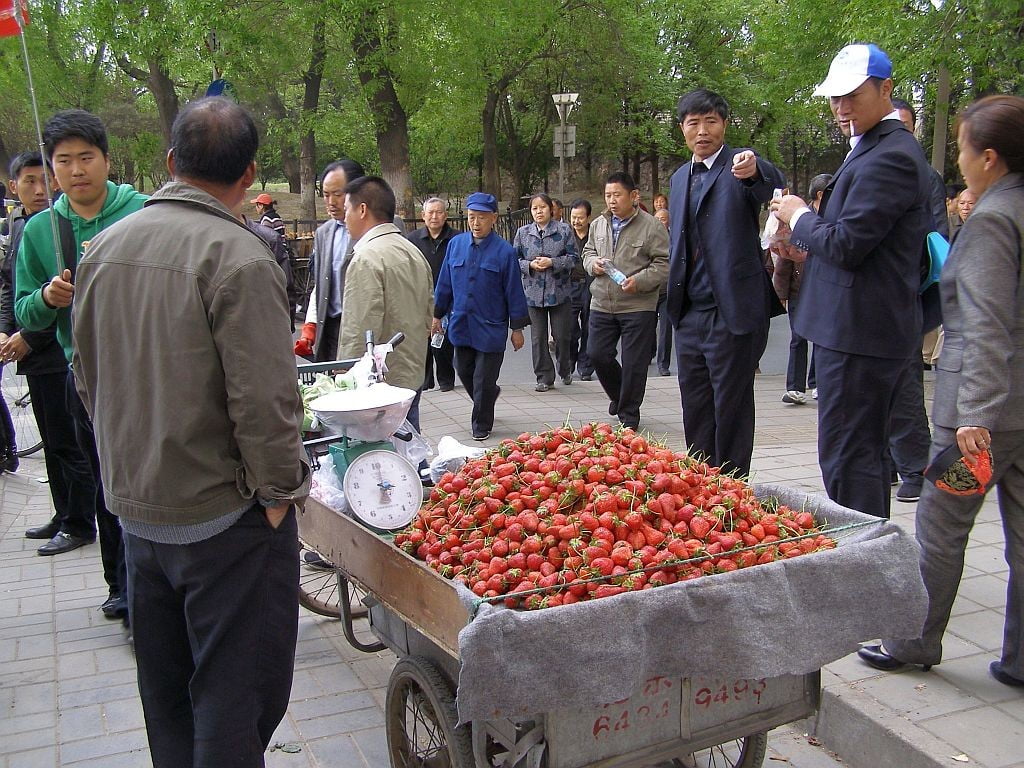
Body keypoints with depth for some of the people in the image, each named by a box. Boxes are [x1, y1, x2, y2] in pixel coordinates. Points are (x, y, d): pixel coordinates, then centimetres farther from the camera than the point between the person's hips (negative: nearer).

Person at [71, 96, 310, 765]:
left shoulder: (104, 248, 3)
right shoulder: (237, 257, -20)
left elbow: (89, 378, 12)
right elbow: (264, 398, -23)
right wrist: (281, 490, -8)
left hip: (136, 507, 7)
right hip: (225, 516, -7)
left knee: (166, 690, 21)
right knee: (235, 693, 6)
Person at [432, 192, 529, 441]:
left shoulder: (504, 251, -10)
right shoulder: (456, 244, 1)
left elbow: (514, 292, -6)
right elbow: (444, 283, 10)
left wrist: (517, 328, -4)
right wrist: (437, 315, 13)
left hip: (490, 327, -4)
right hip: (461, 324, 4)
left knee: (484, 381, 3)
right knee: (464, 372, 15)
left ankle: (482, 425, 22)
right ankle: (490, 395, 44)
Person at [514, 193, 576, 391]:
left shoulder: (562, 231, -1)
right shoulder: (522, 233, 5)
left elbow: (572, 257, -2)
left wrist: (552, 262, -15)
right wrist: (530, 265, -11)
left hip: (559, 292, -2)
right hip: (533, 292, 2)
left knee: (562, 335, 3)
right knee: (538, 337, 3)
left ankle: (565, 370, 29)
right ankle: (544, 377, 13)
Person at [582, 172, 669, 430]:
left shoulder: (651, 226, -8)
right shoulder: (598, 224, 9)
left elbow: (664, 264, -9)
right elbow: (587, 252, 23)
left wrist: (639, 281, -22)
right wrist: (593, 263, -1)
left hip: (638, 306, -5)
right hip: (602, 304, 5)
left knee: (634, 363, 1)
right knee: (597, 354, 6)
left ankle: (628, 414, 17)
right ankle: (619, 395, 34)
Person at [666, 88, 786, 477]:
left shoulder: (741, 165, -5)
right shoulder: (679, 178, 16)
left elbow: (775, 187, -28)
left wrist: (754, 171, -51)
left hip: (732, 313, -7)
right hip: (690, 313, 7)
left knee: (732, 411, 2)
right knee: (695, 413, 13)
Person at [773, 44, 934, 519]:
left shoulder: (889, 156, -16)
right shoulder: (874, 149, 18)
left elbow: (847, 243, -21)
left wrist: (799, 217, -5)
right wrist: (808, 250, 12)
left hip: (860, 331, -11)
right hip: (862, 327, 11)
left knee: (846, 458, -6)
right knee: (864, 453, 19)